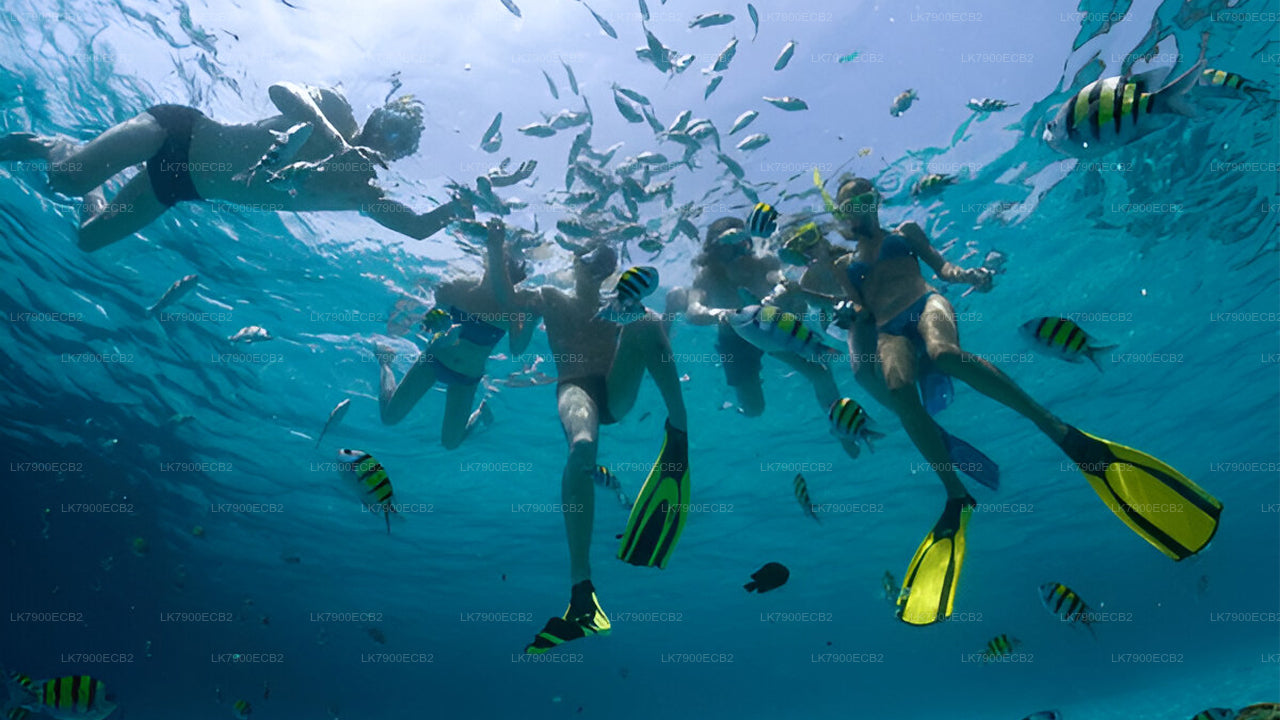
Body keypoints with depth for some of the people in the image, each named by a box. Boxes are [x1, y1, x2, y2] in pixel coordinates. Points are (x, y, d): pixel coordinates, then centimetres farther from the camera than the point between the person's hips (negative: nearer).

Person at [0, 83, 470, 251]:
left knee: (89, 237, 8)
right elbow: (281, 90, -34)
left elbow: (419, 227, -12)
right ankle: (54, 147, 18)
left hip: (181, 186, 4)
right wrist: (337, 140, -45)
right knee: (71, 177, -21)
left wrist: (455, 208, -28)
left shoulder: (359, 193, -9)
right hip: (177, 131, -4)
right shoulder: (336, 108, -16)